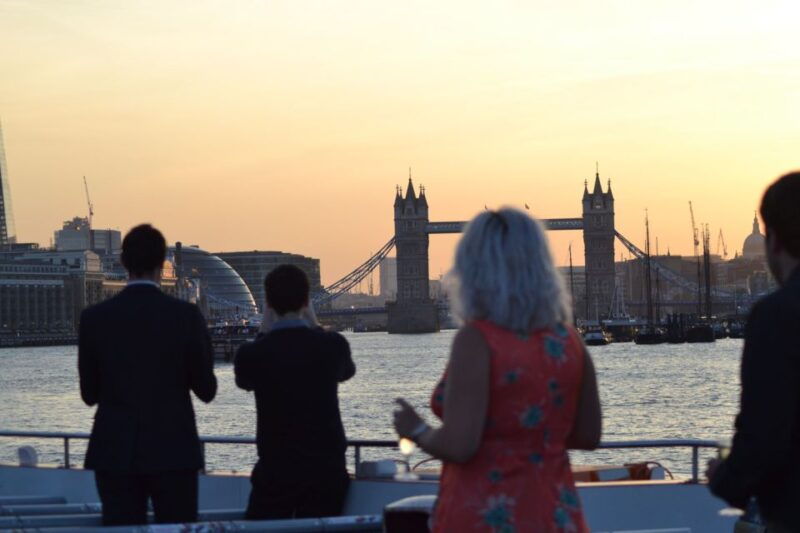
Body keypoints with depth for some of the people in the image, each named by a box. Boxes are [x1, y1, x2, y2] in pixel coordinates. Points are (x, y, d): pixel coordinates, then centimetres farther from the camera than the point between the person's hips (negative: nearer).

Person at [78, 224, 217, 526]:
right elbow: (206, 390, -1)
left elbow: (89, 394, 5)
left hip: (115, 453, 1)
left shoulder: (94, 318, -2)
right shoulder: (186, 316, -7)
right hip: (174, 452, -1)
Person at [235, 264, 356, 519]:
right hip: (328, 469, 2)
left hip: (275, 471, -2)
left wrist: (265, 334, 11)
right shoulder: (333, 345, -4)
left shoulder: (252, 354, -10)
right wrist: (315, 327, 20)